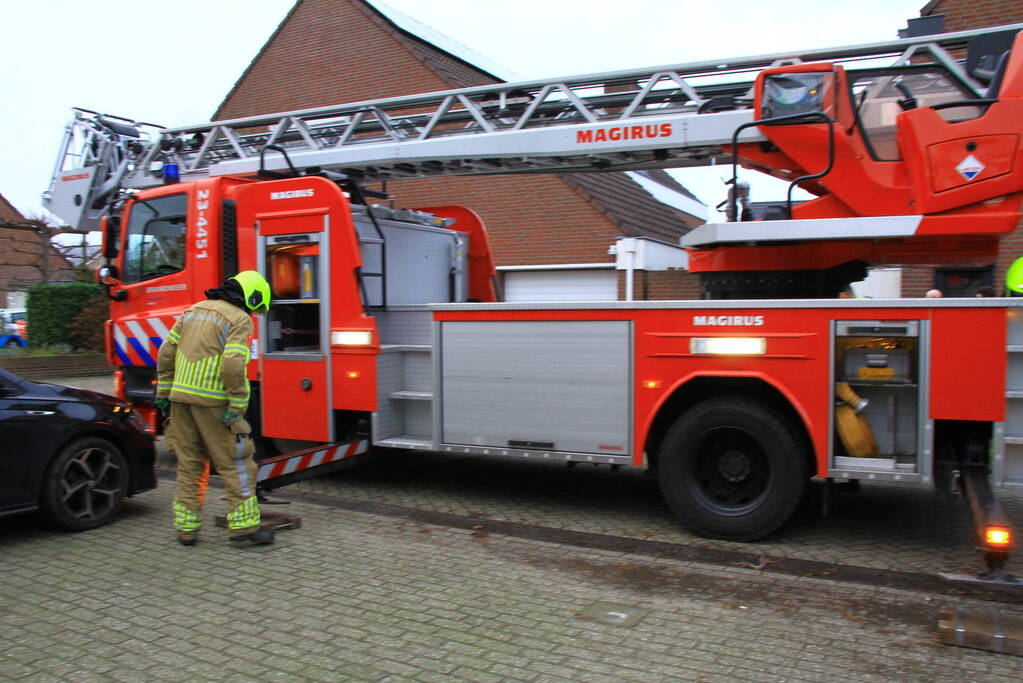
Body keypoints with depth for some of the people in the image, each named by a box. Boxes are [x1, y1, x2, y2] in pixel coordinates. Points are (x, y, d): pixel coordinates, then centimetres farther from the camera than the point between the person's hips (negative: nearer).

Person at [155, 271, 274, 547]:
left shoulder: (195, 310, 16)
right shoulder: (240, 319, -7)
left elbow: (166, 353, 14)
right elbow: (233, 365, -20)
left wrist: (164, 393, 18)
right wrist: (238, 406, -16)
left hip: (182, 398, 7)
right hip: (213, 402, -7)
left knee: (189, 465, 15)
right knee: (236, 463, 3)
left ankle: (186, 527, 20)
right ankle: (244, 524, 4)